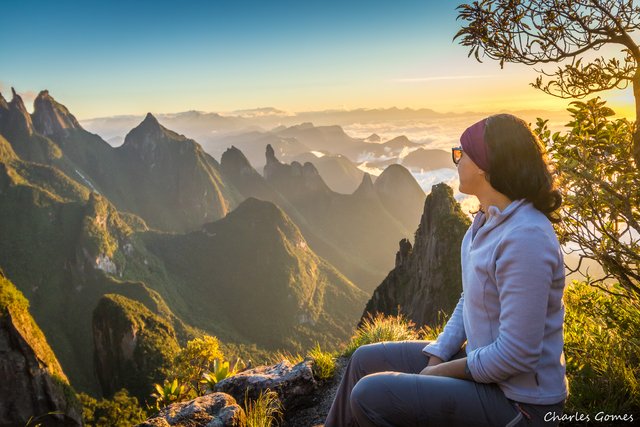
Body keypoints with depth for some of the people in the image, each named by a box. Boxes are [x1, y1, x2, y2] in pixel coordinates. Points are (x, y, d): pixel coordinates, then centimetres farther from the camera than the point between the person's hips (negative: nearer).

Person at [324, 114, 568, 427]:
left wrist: (444, 371, -14)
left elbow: (516, 354, -27)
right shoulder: (487, 222, 2)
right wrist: (433, 362, -1)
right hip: (481, 361, 9)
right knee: (366, 360, 12)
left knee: (370, 396, -15)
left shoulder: (526, 238, -28)